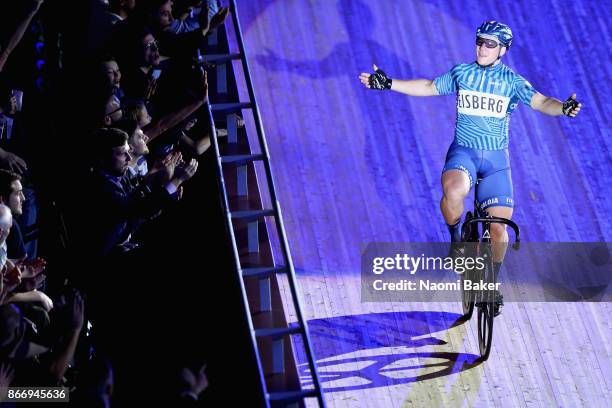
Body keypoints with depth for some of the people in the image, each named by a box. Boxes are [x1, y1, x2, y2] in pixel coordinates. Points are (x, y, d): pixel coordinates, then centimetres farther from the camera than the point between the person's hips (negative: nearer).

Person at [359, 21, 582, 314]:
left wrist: (563, 108, -35)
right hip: (463, 151, 0)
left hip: (496, 157, 0)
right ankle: (456, 238, -5)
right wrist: (389, 84, 9)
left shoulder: (512, 81, 0)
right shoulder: (461, 73, 5)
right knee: (453, 191, -36)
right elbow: (428, 88, 15)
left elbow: (540, 102, -13)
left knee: (499, 226, -4)